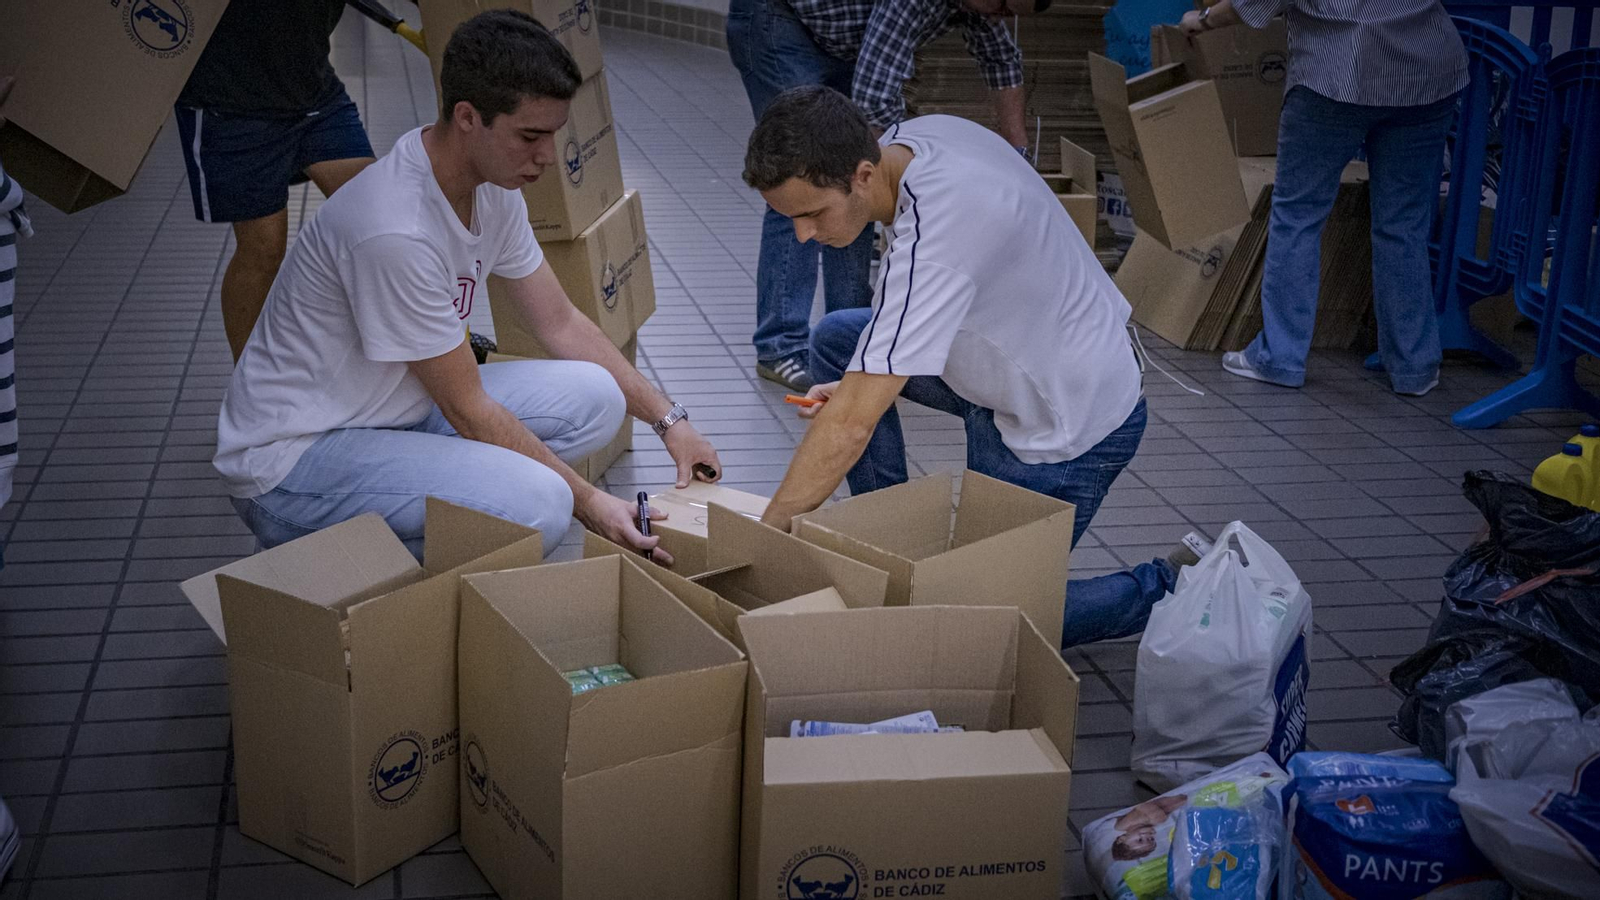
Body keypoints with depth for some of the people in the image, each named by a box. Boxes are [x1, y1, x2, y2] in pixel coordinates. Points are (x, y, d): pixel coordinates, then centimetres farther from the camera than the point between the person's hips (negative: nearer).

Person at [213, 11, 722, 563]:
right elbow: (468, 410, -22)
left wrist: (668, 420, 5)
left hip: (396, 411, 9)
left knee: (594, 397, -4)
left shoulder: (492, 187, -2)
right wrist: (588, 502, -17)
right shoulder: (396, 230, -30)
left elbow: (561, 325, 10)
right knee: (538, 504, -29)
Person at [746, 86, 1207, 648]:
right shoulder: (913, 136, -10)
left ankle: (1173, 594, 10)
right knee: (834, 340, 8)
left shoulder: (931, 240, -36)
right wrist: (867, 384, -1)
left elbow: (849, 427, -33)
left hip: (1072, 427, -9)